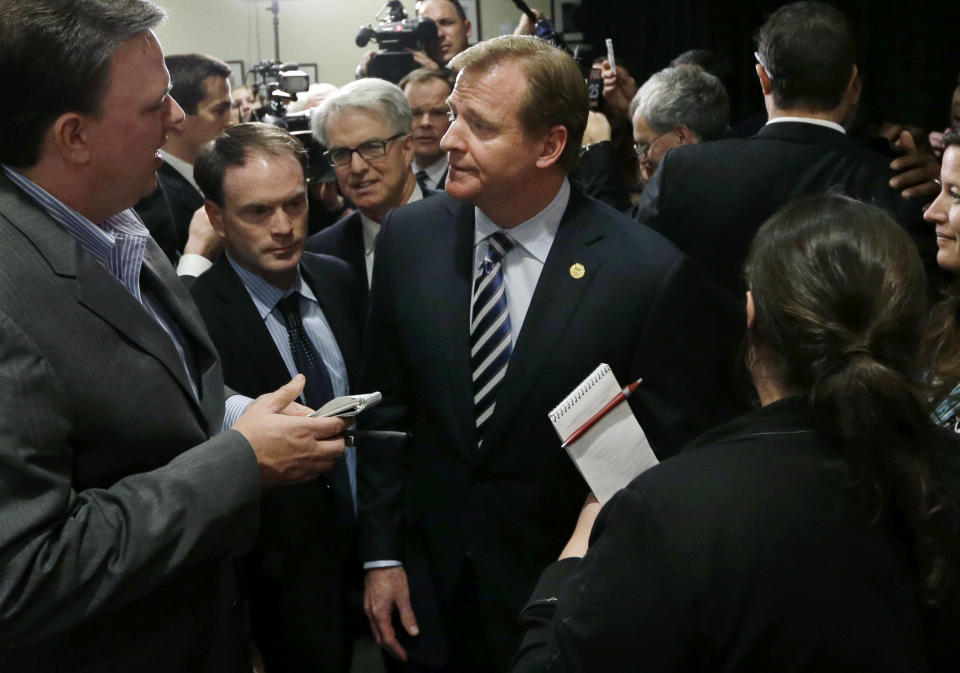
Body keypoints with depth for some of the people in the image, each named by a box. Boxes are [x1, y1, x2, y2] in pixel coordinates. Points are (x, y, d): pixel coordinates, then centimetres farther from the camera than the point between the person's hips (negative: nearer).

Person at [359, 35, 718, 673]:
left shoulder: (650, 273, -19)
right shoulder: (408, 237, -7)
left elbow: (676, 461, -10)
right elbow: (385, 405, 3)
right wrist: (381, 554, 3)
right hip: (428, 587, 3)